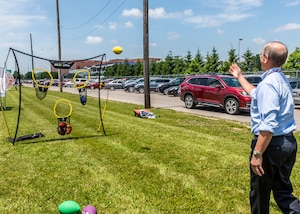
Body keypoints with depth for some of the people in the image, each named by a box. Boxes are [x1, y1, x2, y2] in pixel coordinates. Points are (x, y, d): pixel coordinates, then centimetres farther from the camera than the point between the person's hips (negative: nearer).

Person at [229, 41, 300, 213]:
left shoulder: (268, 83, -20)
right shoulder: (282, 79, 11)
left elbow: (268, 125, -28)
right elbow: (257, 95, 30)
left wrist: (257, 154, -25)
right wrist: (240, 77, 37)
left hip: (271, 143, -9)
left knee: (260, 193, 10)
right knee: (283, 191, 18)